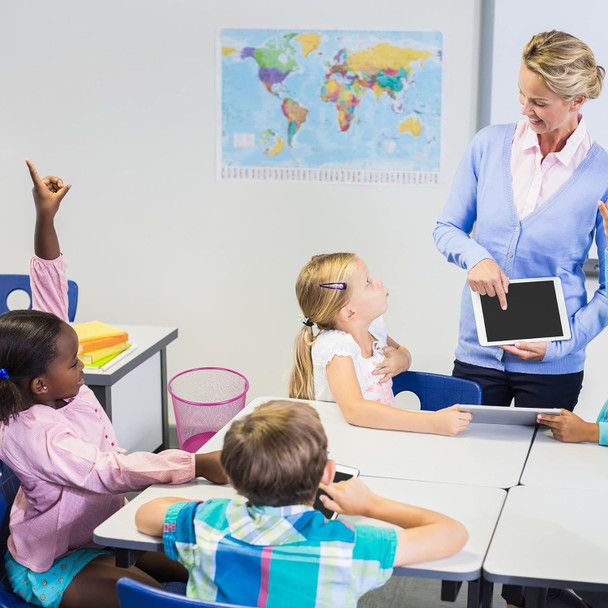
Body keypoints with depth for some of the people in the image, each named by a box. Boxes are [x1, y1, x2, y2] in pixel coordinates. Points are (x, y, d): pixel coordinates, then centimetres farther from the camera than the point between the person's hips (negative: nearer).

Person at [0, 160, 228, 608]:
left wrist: (46, 217, -16)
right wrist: (199, 464, -46)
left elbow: (52, 292, -9)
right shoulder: (38, 437, -34)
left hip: (96, 529, 9)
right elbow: (112, 471, -44)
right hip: (50, 563, -9)